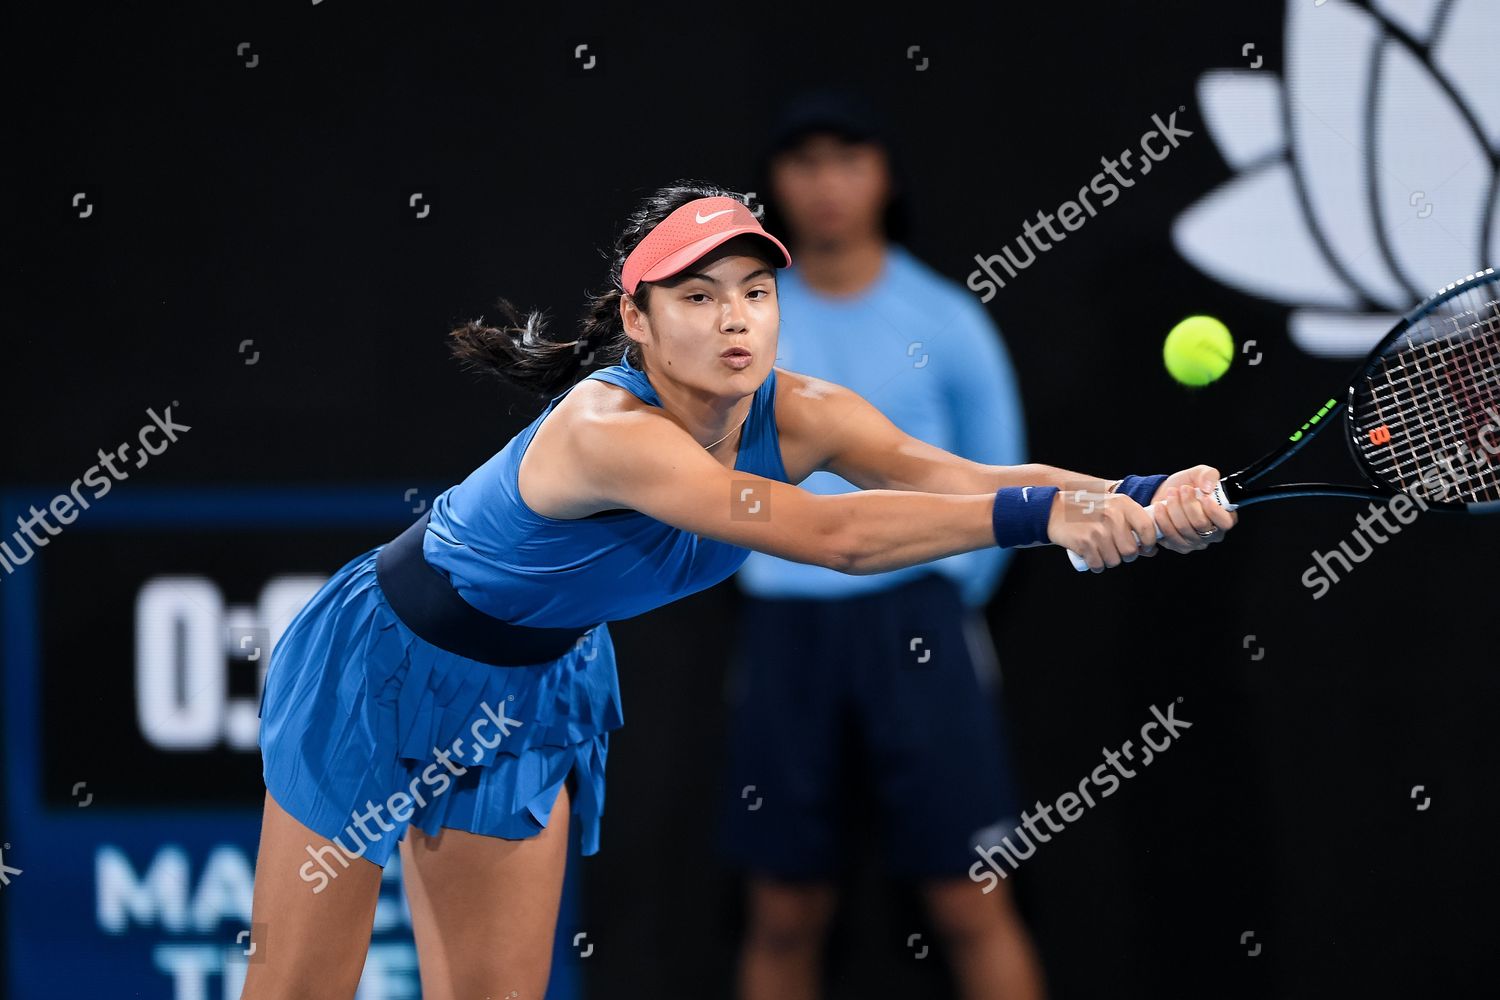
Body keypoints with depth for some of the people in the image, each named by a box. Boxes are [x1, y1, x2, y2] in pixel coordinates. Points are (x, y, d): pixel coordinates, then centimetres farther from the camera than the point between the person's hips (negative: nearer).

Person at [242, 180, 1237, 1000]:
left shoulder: (794, 416, -17)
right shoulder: (607, 430, -38)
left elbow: (970, 475, -30)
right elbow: (833, 535, -47)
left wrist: (1140, 498, -46)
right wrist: (1042, 513, -53)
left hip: (534, 692, 7)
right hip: (381, 668, -7)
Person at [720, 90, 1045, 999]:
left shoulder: (944, 323, -1)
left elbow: (997, 487, 7)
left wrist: (944, 601, 8)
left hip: (913, 620, -2)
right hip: (784, 629, 3)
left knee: (971, 904, -7)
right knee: (784, 917, 6)